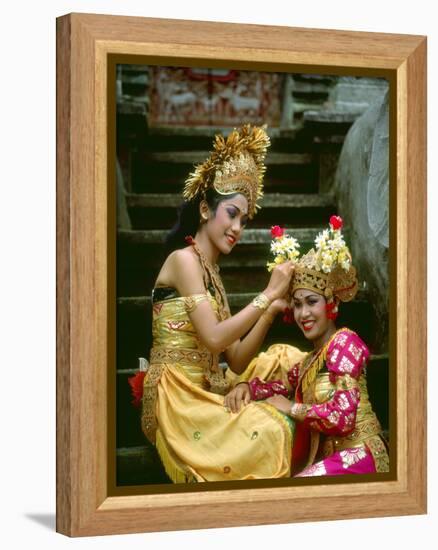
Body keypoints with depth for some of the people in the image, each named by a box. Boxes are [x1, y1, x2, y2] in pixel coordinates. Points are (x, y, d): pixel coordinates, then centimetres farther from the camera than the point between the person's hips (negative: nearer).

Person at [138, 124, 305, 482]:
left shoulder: (211, 272, 19)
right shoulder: (183, 259, -6)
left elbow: (236, 361, 11)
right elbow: (213, 338, -18)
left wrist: (272, 311, 0)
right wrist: (267, 295, -11)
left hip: (204, 393, 9)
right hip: (176, 397, -9)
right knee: (272, 430, -25)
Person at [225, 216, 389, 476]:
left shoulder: (345, 342, -9)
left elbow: (342, 416, -19)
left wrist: (291, 407, -8)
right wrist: (247, 386, 1)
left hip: (357, 455, -8)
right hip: (330, 456, 8)